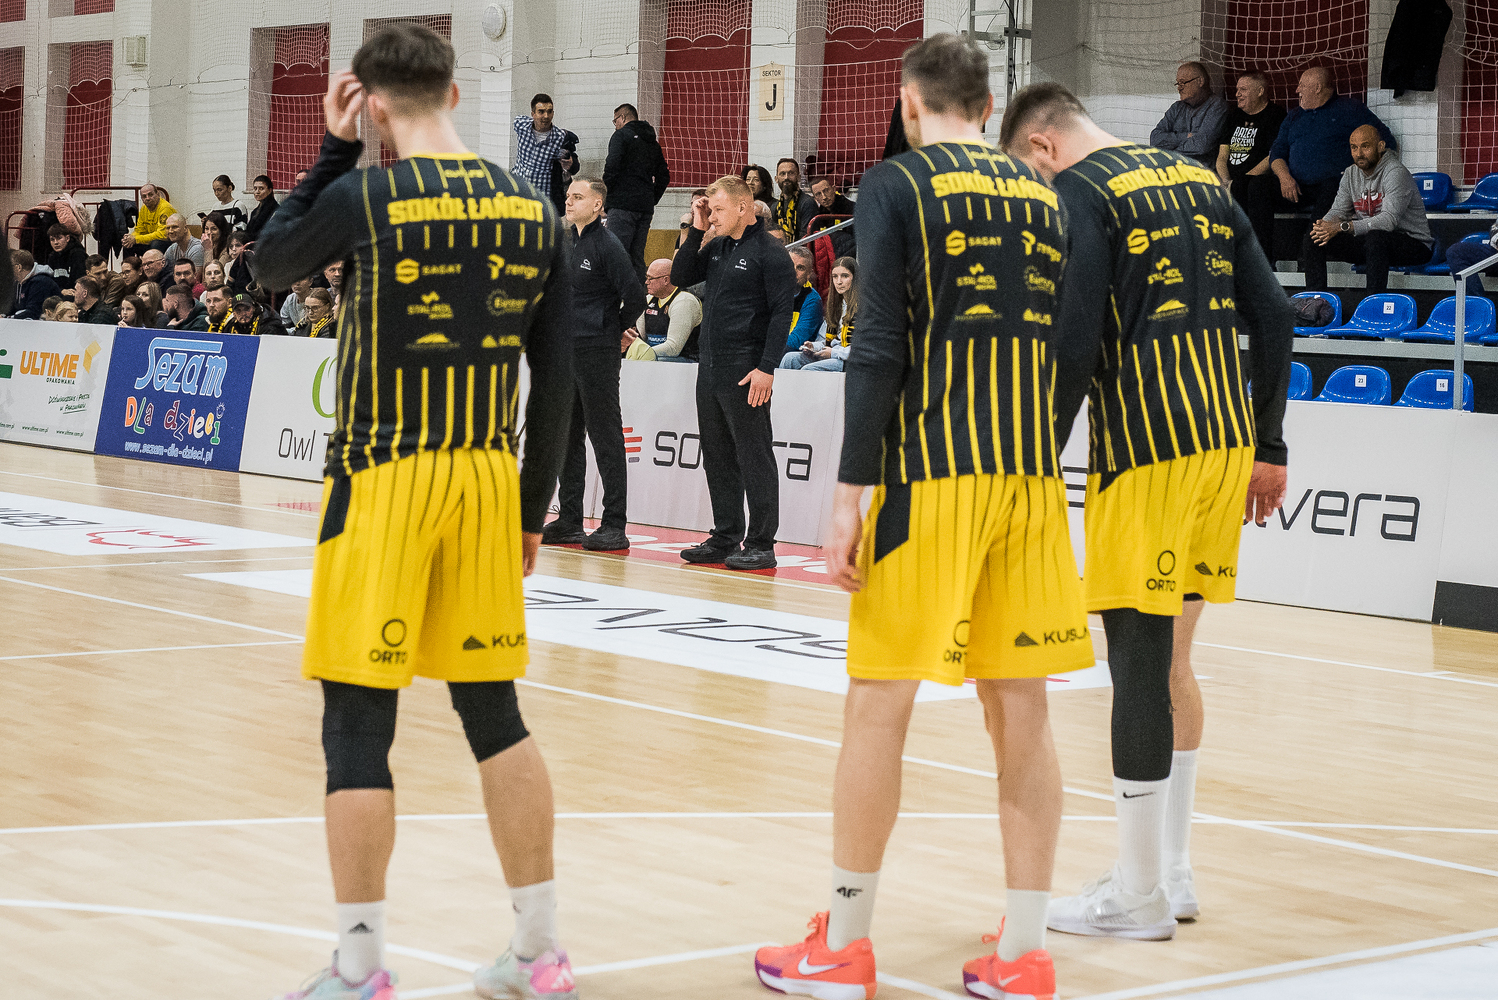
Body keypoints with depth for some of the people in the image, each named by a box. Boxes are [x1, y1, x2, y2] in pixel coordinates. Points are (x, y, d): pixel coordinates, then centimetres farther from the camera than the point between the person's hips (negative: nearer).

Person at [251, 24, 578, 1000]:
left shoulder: (364, 194, -9)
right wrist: (535, 510, 15)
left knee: (358, 721, 2)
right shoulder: (532, 208, 4)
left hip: (386, 479, -5)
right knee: (494, 710, 14)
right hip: (488, 477, 5)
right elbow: (557, 377, 7)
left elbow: (271, 264, 11)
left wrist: (335, 147, 12)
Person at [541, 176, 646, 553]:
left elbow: (635, 299, -14)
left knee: (605, 437, -5)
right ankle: (570, 520, 18)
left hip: (596, 353, -8)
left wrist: (613, 330, -1)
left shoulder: (607, 246, -11)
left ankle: (615, 526, -4)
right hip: (565, 353, 8)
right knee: (567, 437, 11)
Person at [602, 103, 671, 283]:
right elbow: (664, 176, 20)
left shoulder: (621, 135, 0)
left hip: (622, 204, -7)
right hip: (645, 208, 7)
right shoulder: (652, 142, 21)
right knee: (637, 258, 9)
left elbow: (612, 167, -14)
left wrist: (604, 194, -4)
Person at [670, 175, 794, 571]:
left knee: (754, 457, -4)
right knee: (717, 457, 11)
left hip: (745, 373, -8)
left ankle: (761, 544, -1)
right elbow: (680, 277, 16)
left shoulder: (770, 253, -8)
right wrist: (696, 231, 7)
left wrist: (767, 368, -18)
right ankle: (725, 537, 18)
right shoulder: (717, 248, 15)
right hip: (709, 368, 8)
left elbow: (782, 313, -12)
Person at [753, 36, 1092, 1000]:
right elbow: (1064, 351, 14)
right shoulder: (1042, 197, 13)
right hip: (1032, 473, 5)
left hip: (930, 476, -5)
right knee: (1022, 710, 8)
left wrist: (850, 496, -10)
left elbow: (880, 349, -10)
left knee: (879, 704, 3)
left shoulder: (898, 183, -3)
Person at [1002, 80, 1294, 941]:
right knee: (1184, 655, 16)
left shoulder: (1078, 193, -6)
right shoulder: (1199, 178, 16)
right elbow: (1273, 316, 14)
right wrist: (1269, 448, 18)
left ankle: (1140, 896, 5)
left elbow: (1075, 345, -16)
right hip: (1227, 438, 8)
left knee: (1139, 657, -1)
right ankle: (1174, 868, 23)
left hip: (1145, 446, -7)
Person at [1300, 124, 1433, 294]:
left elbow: (1389, 220, -29)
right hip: (1368, 242, 7)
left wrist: (1343, 227, -35)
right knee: (1312, 239, -4)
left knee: (1375, 237, -40)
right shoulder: (1350, 174, 7)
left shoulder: (1396, 172, -18)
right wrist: (1324, 225, -20)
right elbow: (1338, 210, 6)